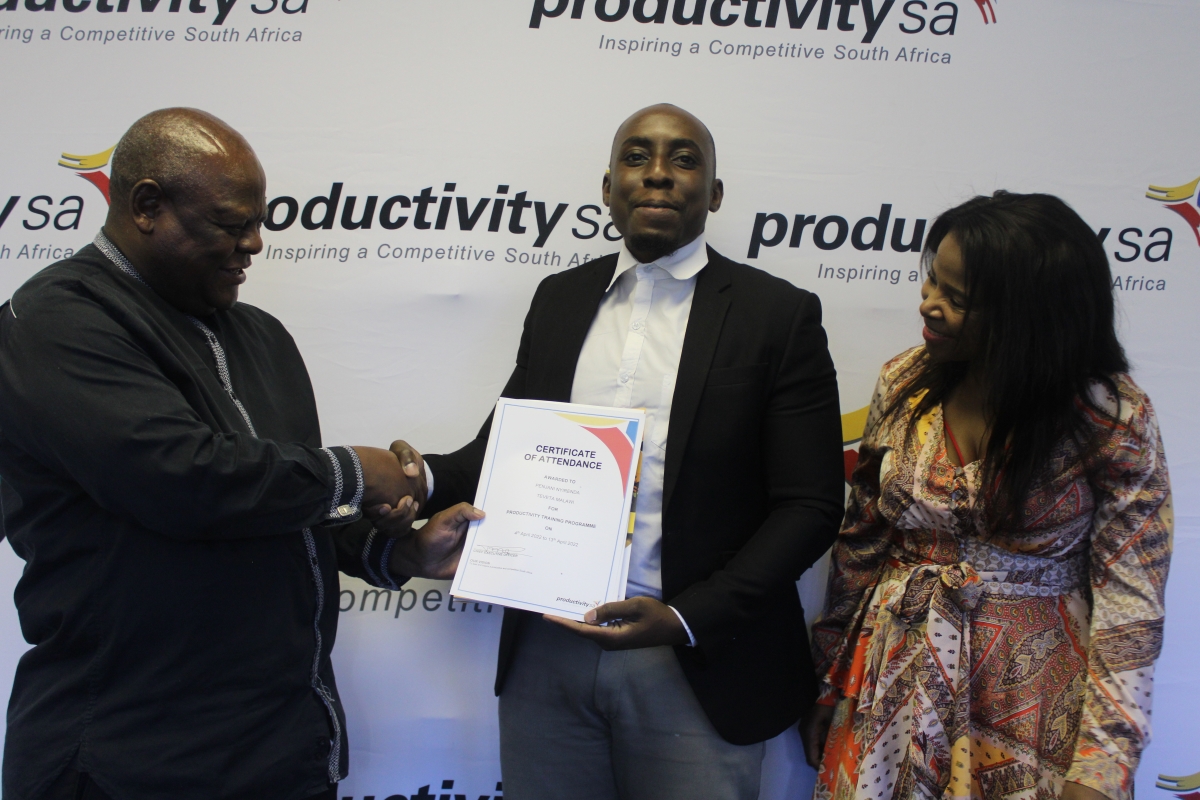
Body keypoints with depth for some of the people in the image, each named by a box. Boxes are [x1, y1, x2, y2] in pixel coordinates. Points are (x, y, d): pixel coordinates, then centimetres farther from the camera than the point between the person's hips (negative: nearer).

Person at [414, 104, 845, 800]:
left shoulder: (778, 315, -4)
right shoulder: (558, 298, 9)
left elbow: (810, 505, -6)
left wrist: (688, 619, -16)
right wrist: (422, 479, -8)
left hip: (695, 667, -3)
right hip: (546, 655, 3)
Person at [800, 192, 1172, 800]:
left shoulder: (1113, 419, -15)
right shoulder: (904, 382, -4)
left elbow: (1130, 606, -12)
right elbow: (861, 542, 4)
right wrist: (832, 681, 9)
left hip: (1029, 699, -3)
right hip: (894, 693, 3)